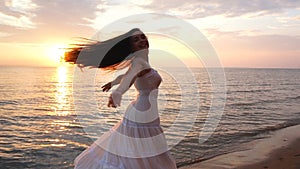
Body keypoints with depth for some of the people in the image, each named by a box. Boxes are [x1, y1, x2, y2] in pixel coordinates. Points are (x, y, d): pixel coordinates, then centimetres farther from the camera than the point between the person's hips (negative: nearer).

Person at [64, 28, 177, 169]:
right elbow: (128, 77, -39)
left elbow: (126, 75, 29)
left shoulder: (143, 61, 11)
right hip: (142, 115, -9)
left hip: (146, 115, 10)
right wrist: (117, 94, -59)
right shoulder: (139, 61, -17)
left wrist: (112, 83, 48)